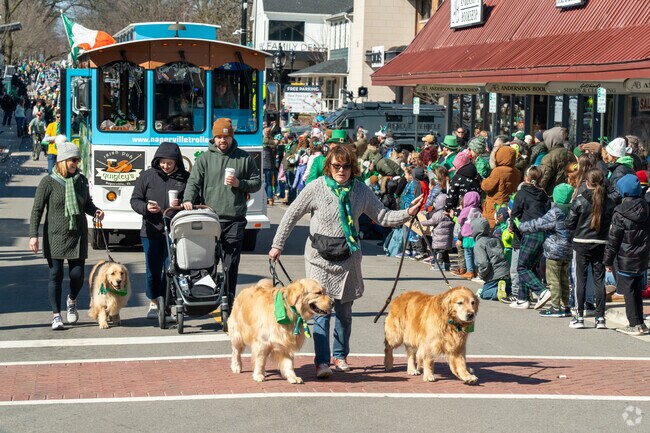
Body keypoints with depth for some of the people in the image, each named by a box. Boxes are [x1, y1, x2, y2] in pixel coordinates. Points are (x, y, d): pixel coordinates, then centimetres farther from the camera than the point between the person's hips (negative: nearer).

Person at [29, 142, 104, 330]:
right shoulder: (48, 182, -7)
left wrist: (95, 211, -2)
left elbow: (87, 204, 20)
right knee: (56, 275, -2)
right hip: (55, 237, -3)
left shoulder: (81, 180, 6)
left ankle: (72, 300, 32)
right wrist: (33, 235, -12)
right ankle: (56, 315, 8)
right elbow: (37, 210, -5)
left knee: (77, 275, 0)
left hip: (78, 236, 3)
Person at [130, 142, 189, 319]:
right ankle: (153, 303, 22)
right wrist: (146, 207, -13)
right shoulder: (147, 176, 4)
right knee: (153, 269, 7)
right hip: (151, 231, 1)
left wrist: (181, 205, -11)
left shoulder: (185, 178, 3)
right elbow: (135, 200, 7)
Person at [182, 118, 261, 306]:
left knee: (231, 263, 0)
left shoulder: (244, 158, 10)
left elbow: (257, 183, 13)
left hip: (235, 220, 0)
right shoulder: (205, 158, 8)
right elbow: (194, 182, 0)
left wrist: (240, 184, -6)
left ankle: (229, 301, 4)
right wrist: (188, 199, -18)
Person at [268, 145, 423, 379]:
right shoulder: (316, 188, -8)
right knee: (321, 309, -10)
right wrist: (277, 245, -3)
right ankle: (322, 361, -10)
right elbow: (292, 214, -3)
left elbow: (382, 216, 4)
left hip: (348, 256, 3)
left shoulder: (361, 191, 1)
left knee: (344, 310, 11)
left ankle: (340, 356, 26)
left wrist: (408, 213, -11)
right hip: (320, 256, -3)